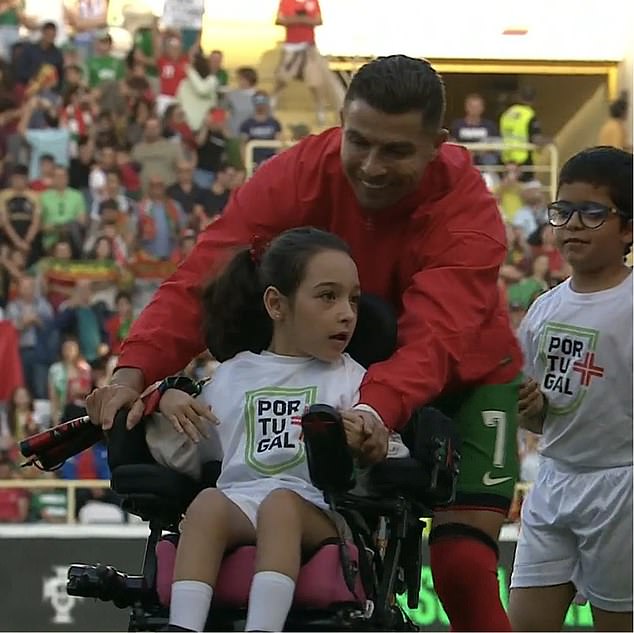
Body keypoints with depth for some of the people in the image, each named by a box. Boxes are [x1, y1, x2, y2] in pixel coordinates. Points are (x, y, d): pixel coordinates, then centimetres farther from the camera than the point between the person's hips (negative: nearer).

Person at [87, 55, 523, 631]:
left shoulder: (466, 210, -30)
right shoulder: (301, 175, -22)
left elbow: (434, 340, -44)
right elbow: (202, 281, -29)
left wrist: (377, 410, -65)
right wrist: (134, 372, -46)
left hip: (464, 377, -3)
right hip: (348, 377, 3)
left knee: (463, 565, -17)